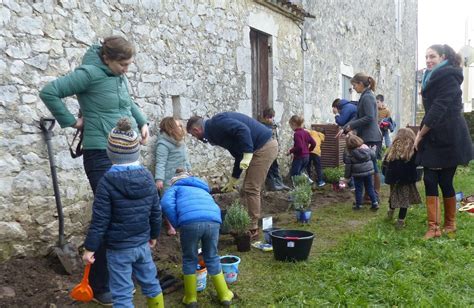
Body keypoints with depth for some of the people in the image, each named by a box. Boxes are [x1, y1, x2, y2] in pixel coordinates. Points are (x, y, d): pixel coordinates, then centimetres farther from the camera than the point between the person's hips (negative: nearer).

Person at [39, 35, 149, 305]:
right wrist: (72, 121, -11)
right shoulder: (90, 73, -13)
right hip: (102, 156, -8)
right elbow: (49, 92, -15)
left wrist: (143, 122, 10)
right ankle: (100, 287, 14)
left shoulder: (120, 77, 9)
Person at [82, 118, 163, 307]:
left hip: (118, 248, -5)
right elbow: (156, 212, 6)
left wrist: (90, 247, -6)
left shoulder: (107, 181, -17)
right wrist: (154, 235, 20)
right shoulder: (147, 177, -1)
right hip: (143, 244, 5)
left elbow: (100, 220, -16)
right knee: (150, 282, 21)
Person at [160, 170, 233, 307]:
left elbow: (166, 204, 5)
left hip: (190, 222, -3)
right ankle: (224, 295, 33)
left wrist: (177, 225, 11)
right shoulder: (203, 190, 42)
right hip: (213, 221, 4)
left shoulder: (175, 188, 29)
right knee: (212, 258, 23)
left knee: (189, 259, 20)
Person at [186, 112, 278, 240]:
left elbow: (243, 130, -25)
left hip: (264, 147, -10)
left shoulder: (217, 123, -11)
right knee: (247, 190, 13)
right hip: (266, 146, 10)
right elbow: (239, 154, 23)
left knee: (251, 189, -6)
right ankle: (248, 224, 19)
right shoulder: (214, 130, 19)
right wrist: (232, 181, 27)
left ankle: (252, 229, 2)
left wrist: (247, 155, -27)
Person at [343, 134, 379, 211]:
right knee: (370, 188, 14)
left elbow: (348, 166, -10)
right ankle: (375, 203, 13)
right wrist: (373, 149, 30)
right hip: (368, 171, 4)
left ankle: (358, 205, 14)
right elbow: (373, 155, 9)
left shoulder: (349, 153, -13)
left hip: (358, 174, -4)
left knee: (358, 189, 8)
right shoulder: (365, 147, -4)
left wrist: (347, 177, -1)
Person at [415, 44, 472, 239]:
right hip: (433, 138, 8)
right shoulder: (432, 79, 16)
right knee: (429, 180, 1)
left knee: (445, 182, -1)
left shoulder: (448, 77, -10)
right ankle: (433, 227, 6)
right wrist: (421, 133, 7)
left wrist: (420, 134, -13)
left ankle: (450, 225, 16)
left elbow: (439, 109, -18)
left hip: (449, 139, -8)